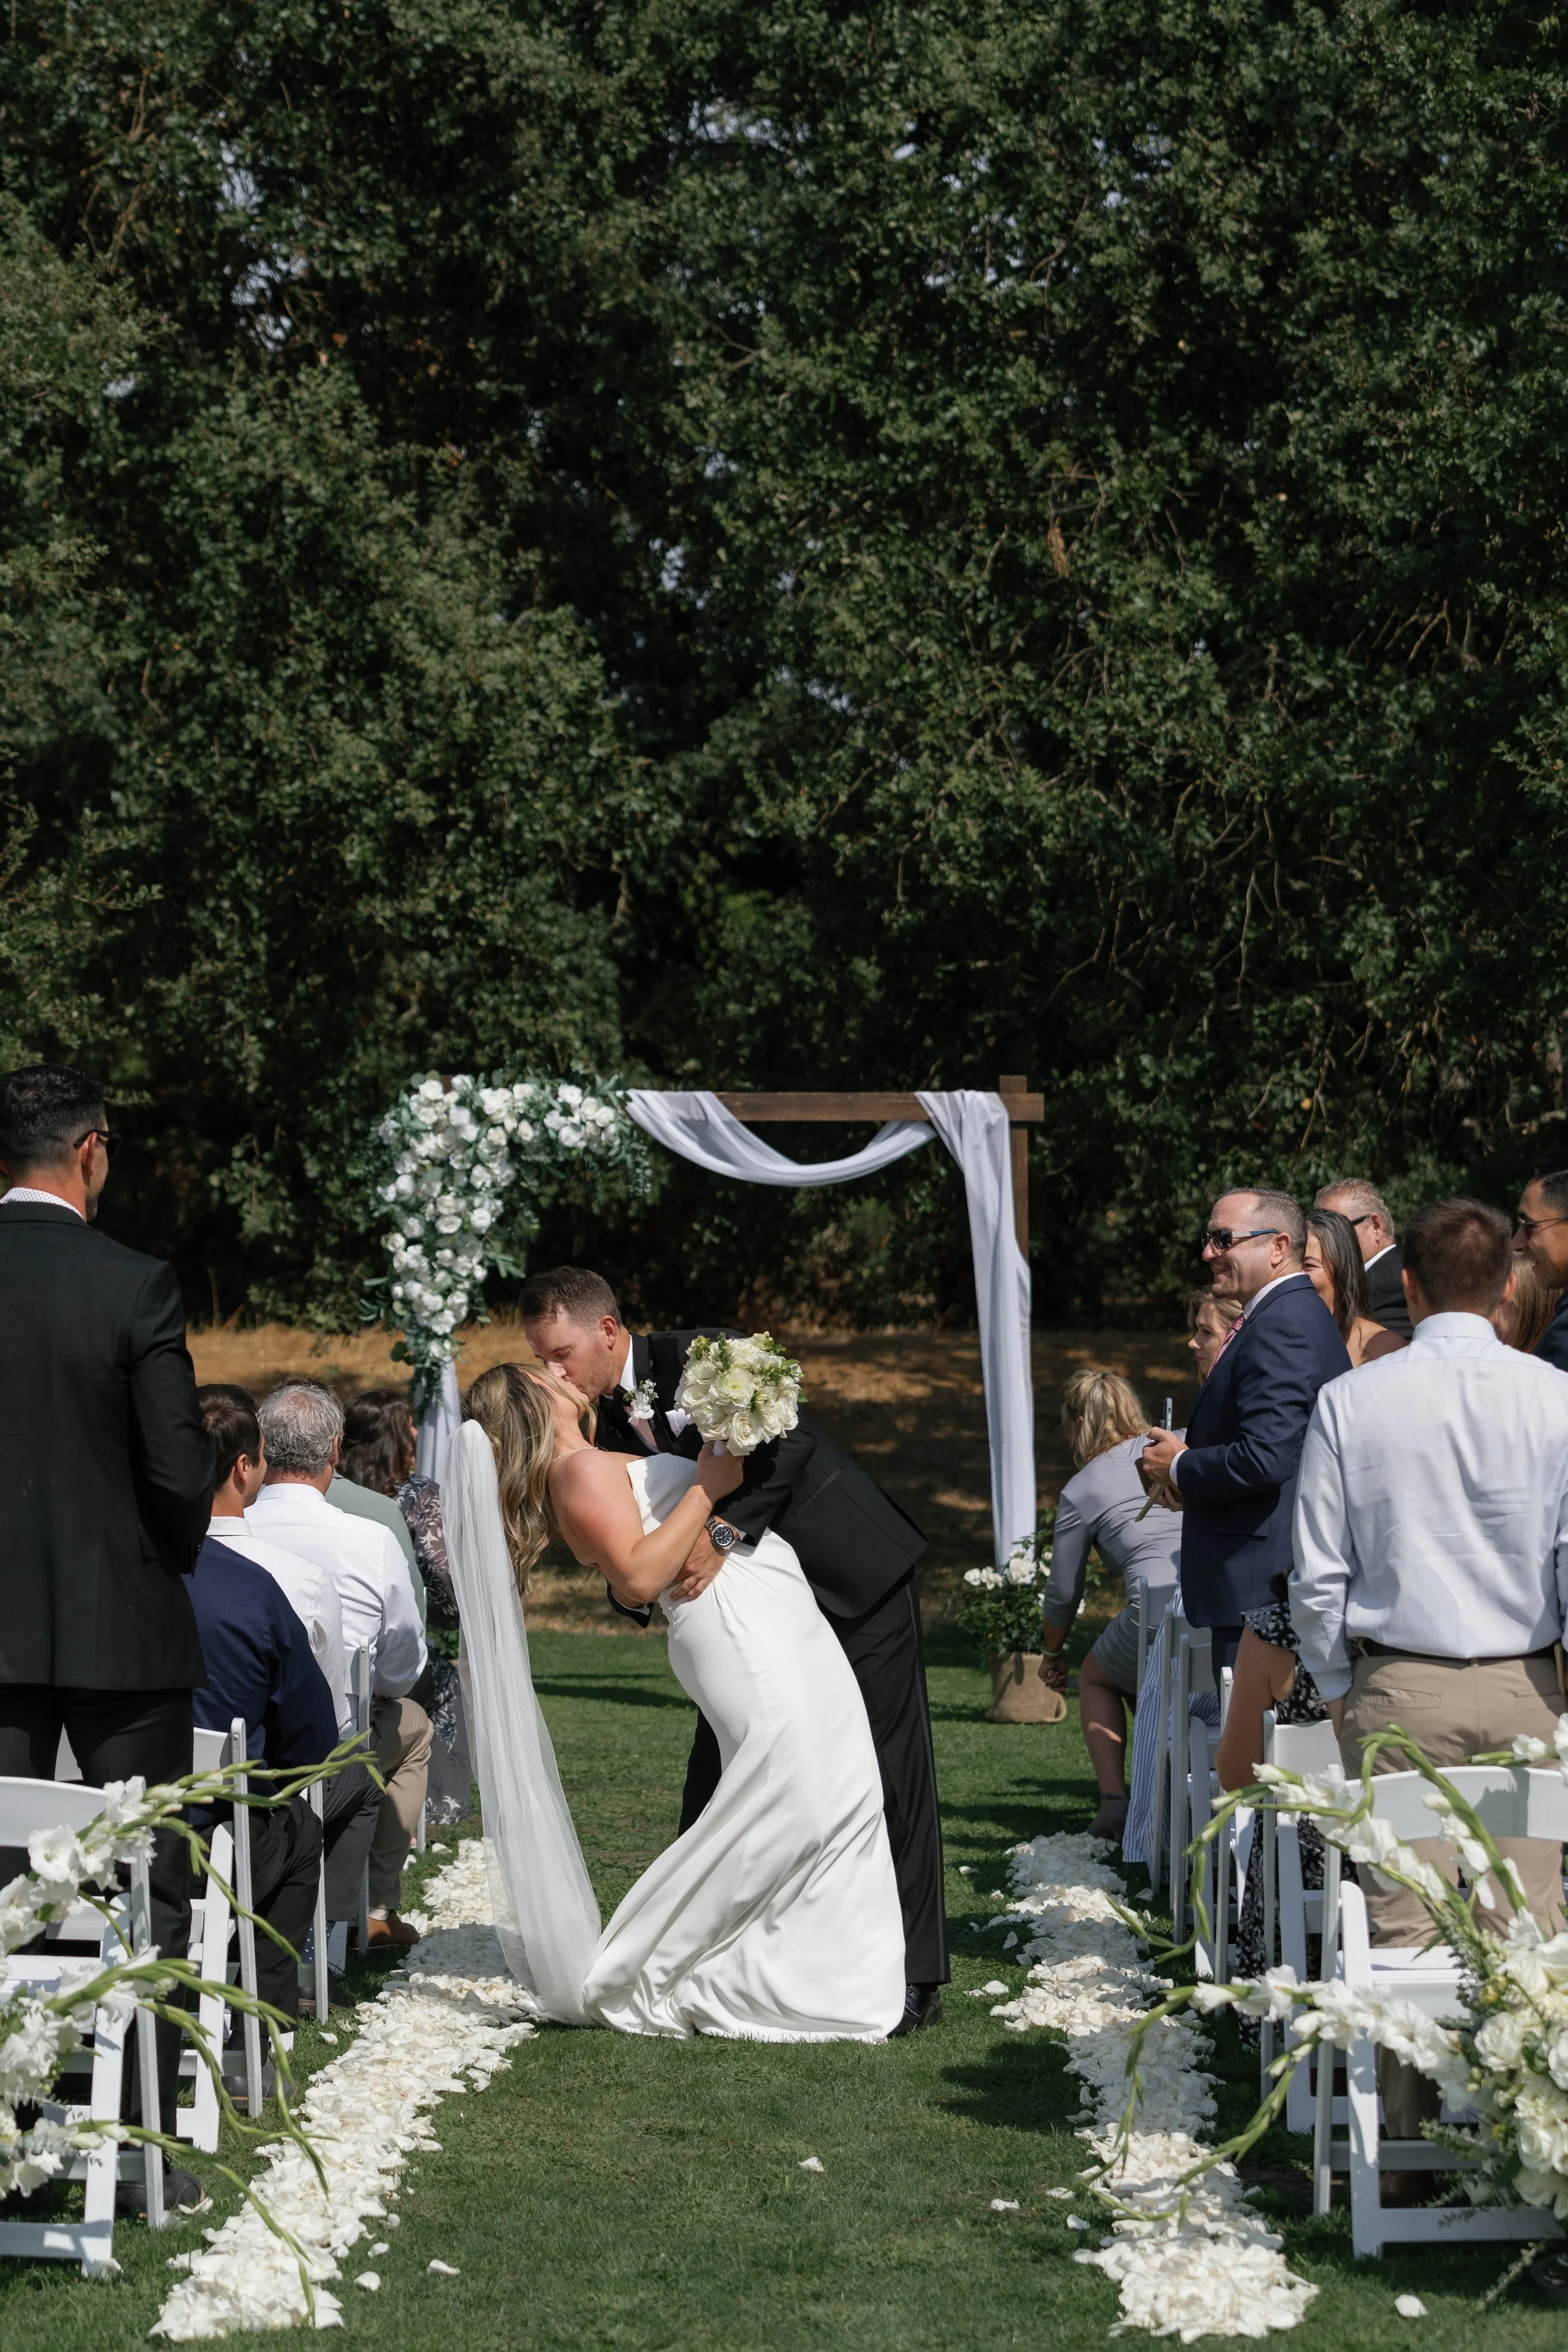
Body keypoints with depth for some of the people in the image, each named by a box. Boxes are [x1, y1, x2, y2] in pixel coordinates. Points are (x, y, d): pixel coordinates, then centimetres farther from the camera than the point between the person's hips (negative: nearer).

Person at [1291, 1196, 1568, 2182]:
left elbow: (1319, 1575, 2)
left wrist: (1337, 1688, 15)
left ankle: (1404, 2136, 4)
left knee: (1402, 1926, 2)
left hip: (1398, 1690, 0)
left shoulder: (1350, 1403, -2)